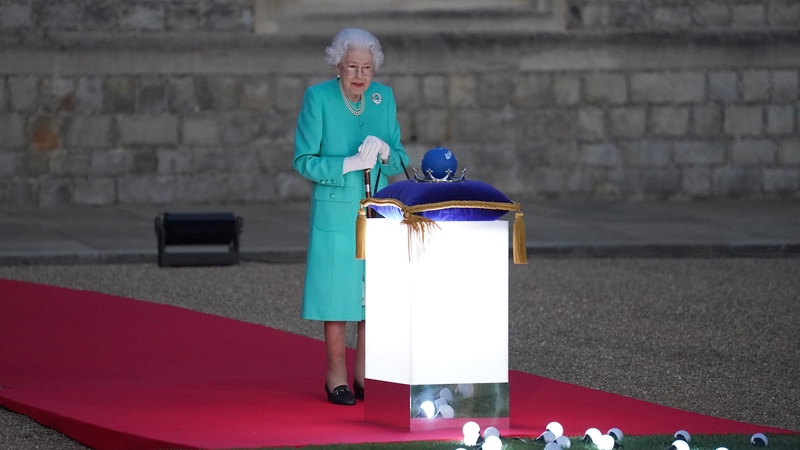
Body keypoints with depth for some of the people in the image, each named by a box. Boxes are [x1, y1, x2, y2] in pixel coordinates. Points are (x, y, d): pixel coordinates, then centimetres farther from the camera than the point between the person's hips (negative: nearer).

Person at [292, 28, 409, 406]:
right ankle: (336, 377, 8)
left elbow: (400, 161, 9)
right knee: (338, 290, -2)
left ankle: (365, 375, 14)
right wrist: (349, 164, -19)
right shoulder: (317, 98, -8)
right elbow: (303, 161, -8)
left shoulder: (383, 97, 5)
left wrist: (384, 152, -14)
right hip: (336, 212, -4)